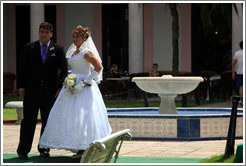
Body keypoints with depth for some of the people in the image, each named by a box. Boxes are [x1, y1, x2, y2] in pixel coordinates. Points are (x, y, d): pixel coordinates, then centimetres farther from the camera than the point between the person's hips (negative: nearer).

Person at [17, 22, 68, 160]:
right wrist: (22, 87, 0)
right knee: (29, 120, -1)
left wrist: (61, 87, -7)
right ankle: (23, 150, 3)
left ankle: (44, 149, 18)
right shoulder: (30, 48, 4)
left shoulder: (58, 50, 5)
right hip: (32, 90, -1)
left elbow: (64, 70, 2)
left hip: (50, 91, 1)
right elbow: (23, 68, 5)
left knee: (48, 121, 6)